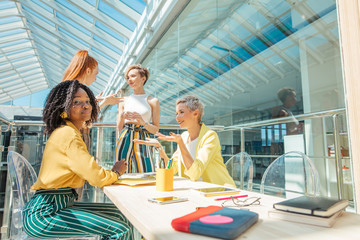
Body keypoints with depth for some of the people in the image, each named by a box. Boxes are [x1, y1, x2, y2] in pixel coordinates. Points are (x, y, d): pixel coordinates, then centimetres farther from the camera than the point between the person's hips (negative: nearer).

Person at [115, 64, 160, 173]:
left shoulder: (153, 101, 5)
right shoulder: (124, 101, 12)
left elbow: (156, 129, 3)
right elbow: (119, 128, 12)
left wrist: (143, 122, -14)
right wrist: (122, 117, -8)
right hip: (125, 141, 2)